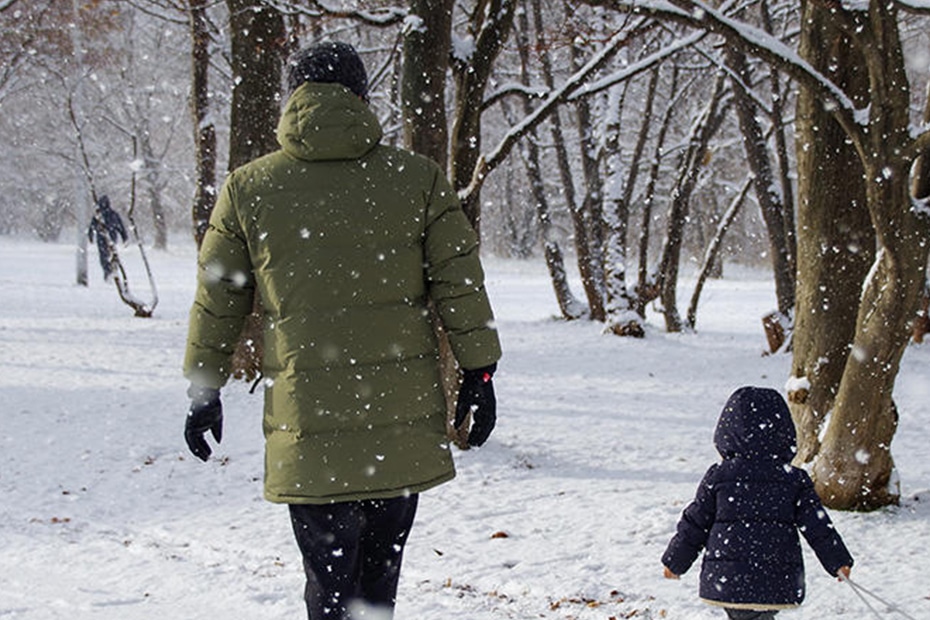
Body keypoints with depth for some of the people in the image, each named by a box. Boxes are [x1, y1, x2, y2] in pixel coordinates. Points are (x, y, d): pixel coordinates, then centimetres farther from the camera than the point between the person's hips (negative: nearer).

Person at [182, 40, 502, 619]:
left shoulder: (247, 189, 2)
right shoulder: (419, 178, 1)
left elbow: (217, 302, 9)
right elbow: (461, 286, 2)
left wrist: (204, 391, 19)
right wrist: (479, 375, 11)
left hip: (308, 419, -1)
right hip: (406, 415, 1)